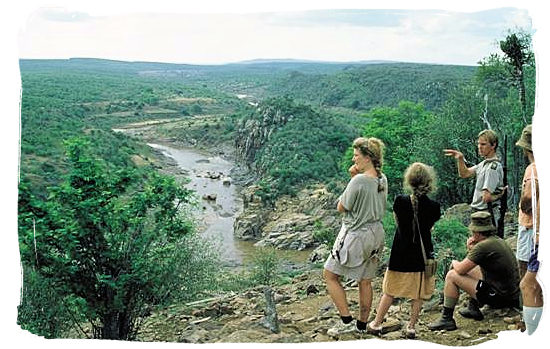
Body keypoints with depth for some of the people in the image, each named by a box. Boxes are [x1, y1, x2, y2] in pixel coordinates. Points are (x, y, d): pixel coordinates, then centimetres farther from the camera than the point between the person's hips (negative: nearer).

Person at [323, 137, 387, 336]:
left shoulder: (358, 180, -22)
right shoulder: (382, 179, 3)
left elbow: (341, 207, -12)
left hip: (356, 235, -8)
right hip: (376, 234, 8)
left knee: (329, 275, 5)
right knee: (365, 281, 17)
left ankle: (347, 321, 2)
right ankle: (362, 325, 26)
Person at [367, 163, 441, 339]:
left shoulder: (400, 202, -13)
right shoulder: (434, 207, -12)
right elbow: (429, 229, 4)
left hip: (400, 254, 0)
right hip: (423, 255, 0)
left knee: (390, 291, 12)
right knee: (418, 294, 14)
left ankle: (376, 323, 19)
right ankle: (411, 327, 19)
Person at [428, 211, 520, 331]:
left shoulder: (483, 246, -20)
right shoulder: (499, 241, 11)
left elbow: (460, 269, -14)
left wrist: (454, 263, 8)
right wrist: (471, 250, 7)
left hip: (501, 298, -10)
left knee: (452, 276, -7)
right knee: (470, 268, 24)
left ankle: (446, 319, 0)